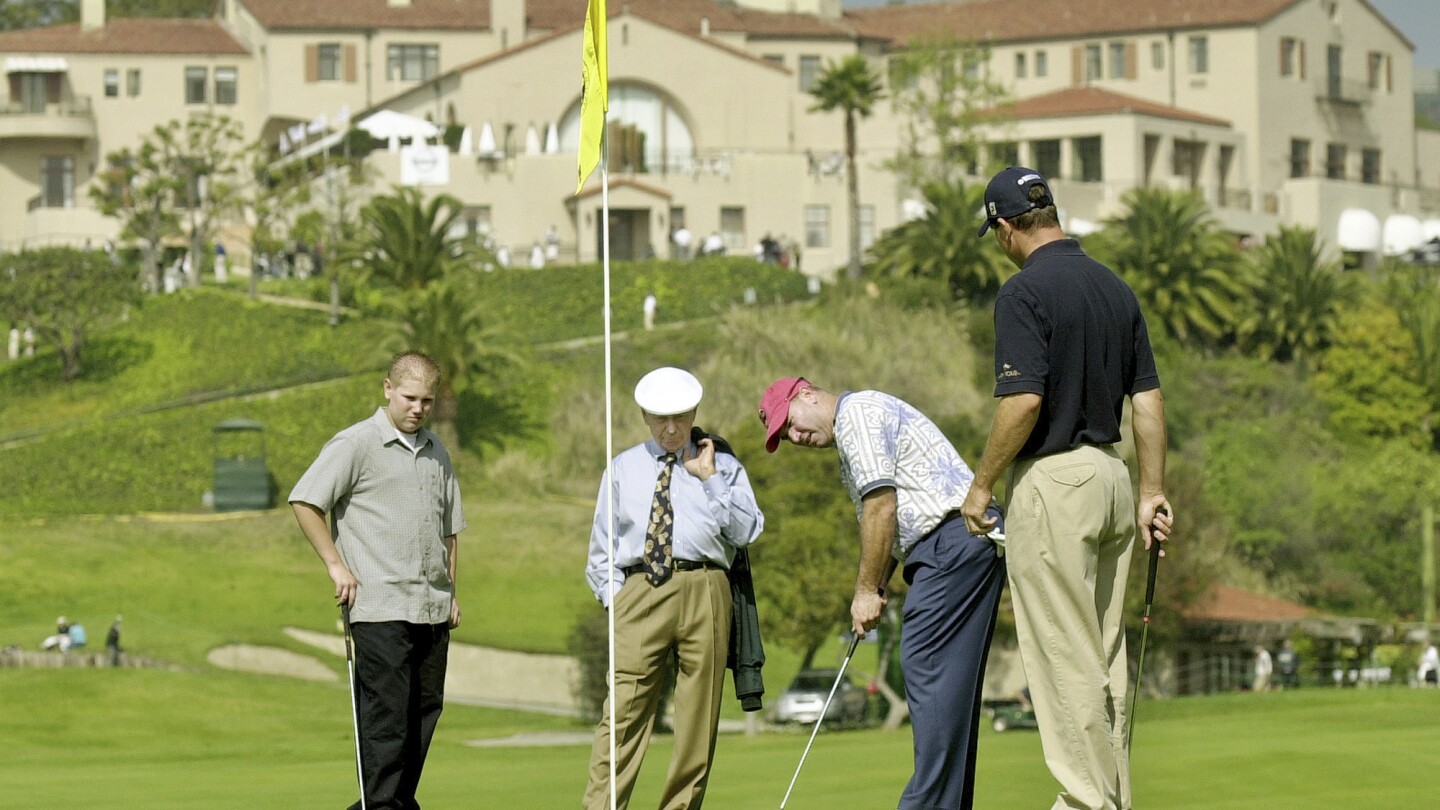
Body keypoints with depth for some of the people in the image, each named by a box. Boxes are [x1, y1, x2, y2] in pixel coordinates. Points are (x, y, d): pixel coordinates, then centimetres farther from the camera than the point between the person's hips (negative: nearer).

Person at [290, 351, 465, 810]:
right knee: (386, 711, -9)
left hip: (432, 610, 7)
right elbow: (304, 502, -7)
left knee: (426, 708, 7)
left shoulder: (436, 453, 17)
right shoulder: (357, 444, -4)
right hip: (380, 606, -7)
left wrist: (451, 590, 17)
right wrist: (336, 565, -9)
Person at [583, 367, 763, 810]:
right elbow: (601, 545, 20)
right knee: (624, 709, -11)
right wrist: (613, 596, 6)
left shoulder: (723, 467, 15)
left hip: (704, 593, 0)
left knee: (699, 715, 0)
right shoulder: (623, 468, 19)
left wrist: (710, 479, -2)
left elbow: (747, 531, 1)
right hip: (639, 590, 0)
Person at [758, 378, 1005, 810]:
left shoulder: (857, 412, -5)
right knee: (953, 686, 8)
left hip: (953, 542, -11)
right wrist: (875, 588, 9)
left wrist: (867, 590, -5)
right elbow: (892, 520, 23)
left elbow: (881, 506, -12)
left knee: (929, 673, -13)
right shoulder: (853, 434, 27)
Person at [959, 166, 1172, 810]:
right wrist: (1152, 493, 15)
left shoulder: (1025, 291, -13)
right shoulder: (1116, 287, 11)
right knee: (1106, 655, 12)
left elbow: (1024, 401, -20)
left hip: (1053, 482, -8)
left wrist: (982, 485, -9)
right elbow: (1148, 398, 11)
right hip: (1111, 475, 8)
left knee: (1066, 660, -4)